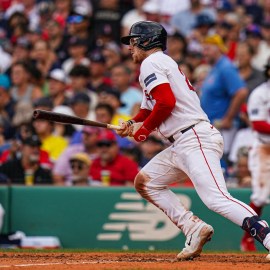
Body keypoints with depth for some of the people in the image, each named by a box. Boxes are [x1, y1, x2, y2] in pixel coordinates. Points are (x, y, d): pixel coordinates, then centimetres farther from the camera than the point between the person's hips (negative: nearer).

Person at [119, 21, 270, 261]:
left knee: (216, 199, -23)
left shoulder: (151, 63, -4)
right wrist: (133, 123, 9)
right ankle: (195, 229, 7)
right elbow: (151, 108, 29)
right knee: (144, 182, 17)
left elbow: (167, 102, -18)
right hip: (181, 145, 11)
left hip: (195, 140, -11)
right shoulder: (164, 62, 27)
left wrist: (144, 129, -5)